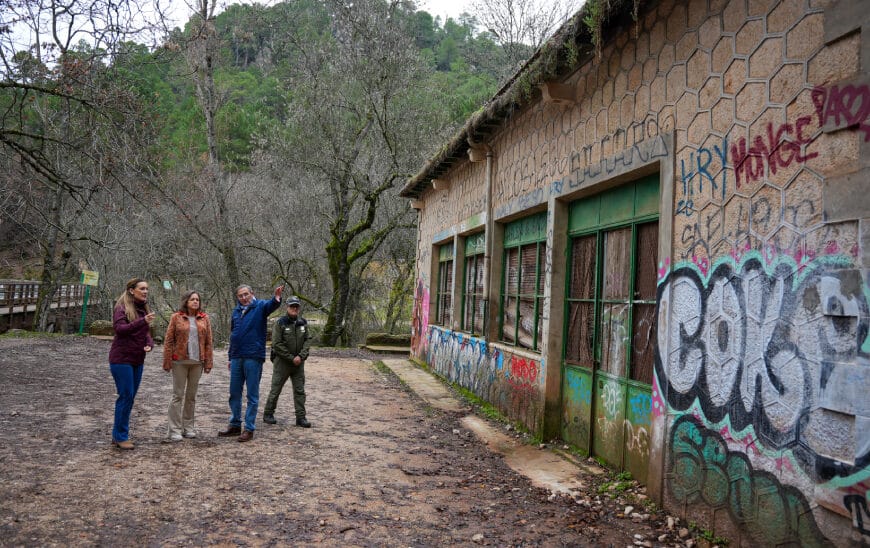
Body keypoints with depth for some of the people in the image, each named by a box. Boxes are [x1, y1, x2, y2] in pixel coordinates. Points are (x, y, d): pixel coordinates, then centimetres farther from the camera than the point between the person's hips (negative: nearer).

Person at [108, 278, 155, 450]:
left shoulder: (144, 308, 11)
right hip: (121, 359, -7)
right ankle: (121, 436, 2)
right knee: (125, 396, -8)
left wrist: (149, 344, -6)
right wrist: (142, 321, -36)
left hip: (138, 360, 7)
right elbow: (120, 328, -24)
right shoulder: (122, 307, -10)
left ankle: (118, 435, 19)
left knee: (130, 397, 10)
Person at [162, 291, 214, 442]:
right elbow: (168, 340, -1)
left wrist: (208, 362, 2)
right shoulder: (176, 317, -1)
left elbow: (208, 342, 7)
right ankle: (174, 430, 4)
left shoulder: (204, 319, 7)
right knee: (178, 395, 0)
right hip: (180, 361, -3)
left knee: (191, 395, 10)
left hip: (197, 362, 3)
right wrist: (167, 362, -6)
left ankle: (188, 427, 19)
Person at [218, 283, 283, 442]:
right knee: (234, 393, 14)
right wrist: (230, 357, 19)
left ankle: (249, 429, 8)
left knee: (252, 395, 2)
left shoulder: (260, 307, -3)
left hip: (253, 357, -6)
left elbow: (270, 305, -27)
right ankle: (235, 425, 26)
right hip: (237, 358, 6)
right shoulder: (236, 311, 13)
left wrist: (276, 299, -51)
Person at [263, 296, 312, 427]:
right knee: (275, 389, 5)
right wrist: (291, 358, -14)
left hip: (298, 362, 4)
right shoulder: (280, 323, -9)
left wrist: (301, 356, -12)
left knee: (300, 390, 5)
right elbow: (277, 344, -12)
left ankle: (301, 417, 10)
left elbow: (308, 340, 3)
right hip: (282, 362, -4)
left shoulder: (303, 323, 5)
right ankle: (268, 414, 19)